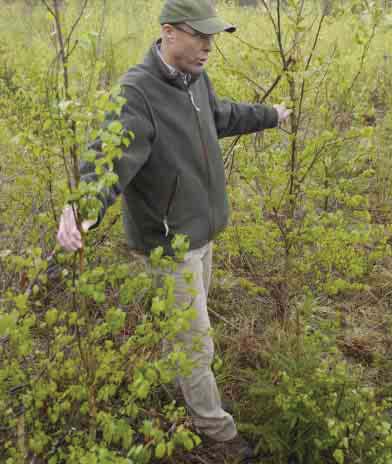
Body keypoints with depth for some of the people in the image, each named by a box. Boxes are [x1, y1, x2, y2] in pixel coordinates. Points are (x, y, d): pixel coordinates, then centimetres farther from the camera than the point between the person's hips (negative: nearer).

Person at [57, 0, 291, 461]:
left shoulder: (194, 78, 2)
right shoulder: (137, 92, -25)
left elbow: (221, 115, 22)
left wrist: (270, 115, 38)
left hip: (200, 228, 8)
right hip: (169, 240, -8)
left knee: (188, 316, 27)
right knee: (195, 340, 6)